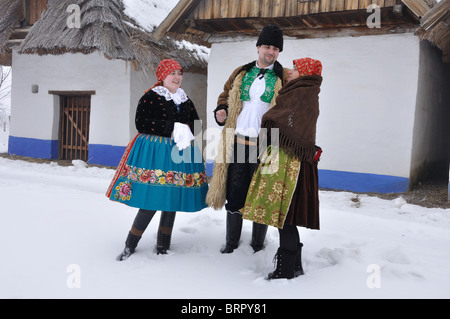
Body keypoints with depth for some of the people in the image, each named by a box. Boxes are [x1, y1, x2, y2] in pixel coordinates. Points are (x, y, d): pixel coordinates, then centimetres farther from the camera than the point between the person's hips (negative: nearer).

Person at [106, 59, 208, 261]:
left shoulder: (185, 100, 17)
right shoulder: (150, 97, -2)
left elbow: (197, 125, 15)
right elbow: (141, 123, -13)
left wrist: (186, 131, -9)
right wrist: (173, 127, -16)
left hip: (180, 153, 6)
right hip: (155, 152, -6)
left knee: (172, 201, 9)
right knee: (151, 201, -9)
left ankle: (163, 246, 23)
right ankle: (130, 246, 6)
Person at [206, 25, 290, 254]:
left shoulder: (284, 79, 4)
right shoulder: (241, 74, 13)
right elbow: (225, 96, 22)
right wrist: (221, 112, 1)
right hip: (238, 142, 3)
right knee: (234, 194, 9)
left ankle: (257, 245, 22)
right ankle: (231, 242, 26)